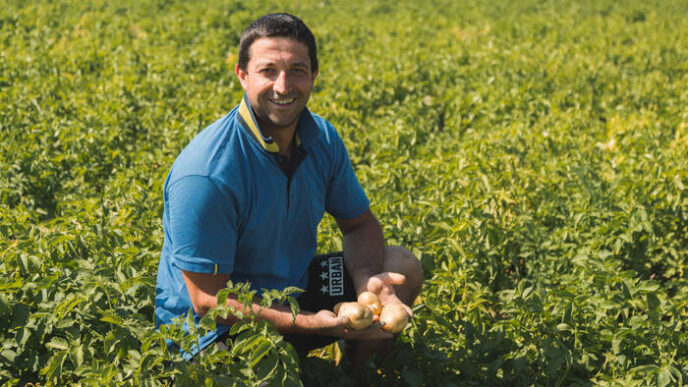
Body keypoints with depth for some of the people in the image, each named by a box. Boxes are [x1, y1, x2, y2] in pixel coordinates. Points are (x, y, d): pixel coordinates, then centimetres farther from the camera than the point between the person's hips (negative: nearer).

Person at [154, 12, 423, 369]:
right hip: (213, 327, -7)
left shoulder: (322, 138, -6)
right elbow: (208, 299, -24)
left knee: (403, 268, 1)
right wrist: (313, 323, -33)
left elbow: (360, 224, 6)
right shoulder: (205, 176, -28)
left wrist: (367, 278, -18)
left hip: (292, 291, 7)